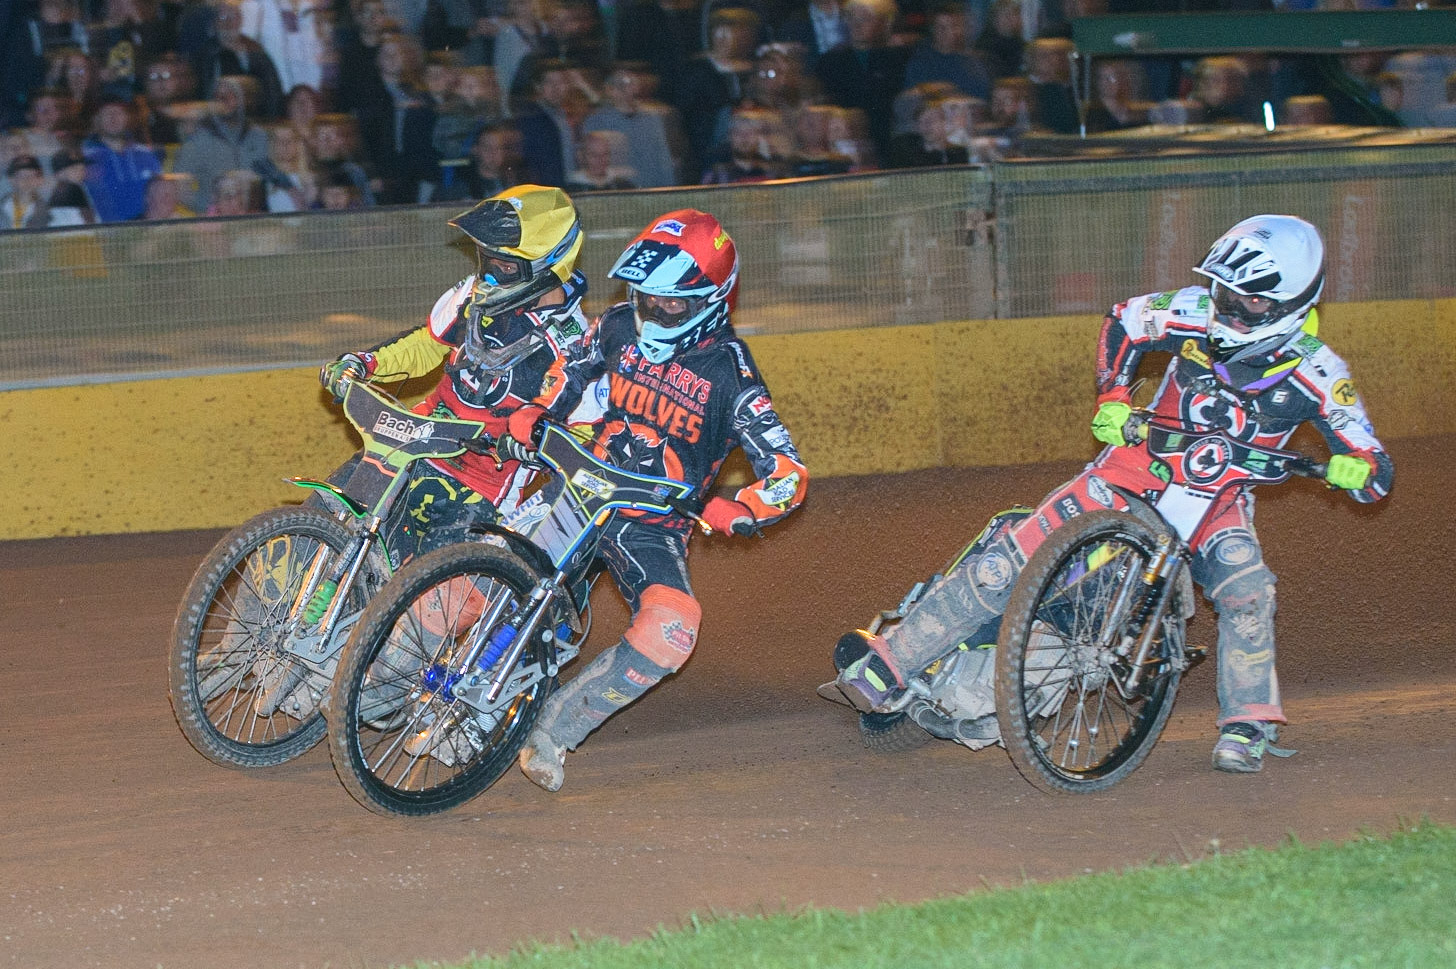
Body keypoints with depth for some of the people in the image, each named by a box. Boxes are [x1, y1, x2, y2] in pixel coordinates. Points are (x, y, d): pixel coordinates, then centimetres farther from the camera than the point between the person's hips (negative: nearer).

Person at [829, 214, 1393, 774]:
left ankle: (1246, 727, -13)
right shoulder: (1196, 313, -12)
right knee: (1007, 561, -11)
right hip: (1142, 462, 1)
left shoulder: (1315, 374, -16)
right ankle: (882, 670, -6)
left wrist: (1354, 469, -38)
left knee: (1246, 591, -33)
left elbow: (1377, 474, -15)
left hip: (1219, 496, -1)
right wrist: (1111, 397, -4)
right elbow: (1124, 323, 9)